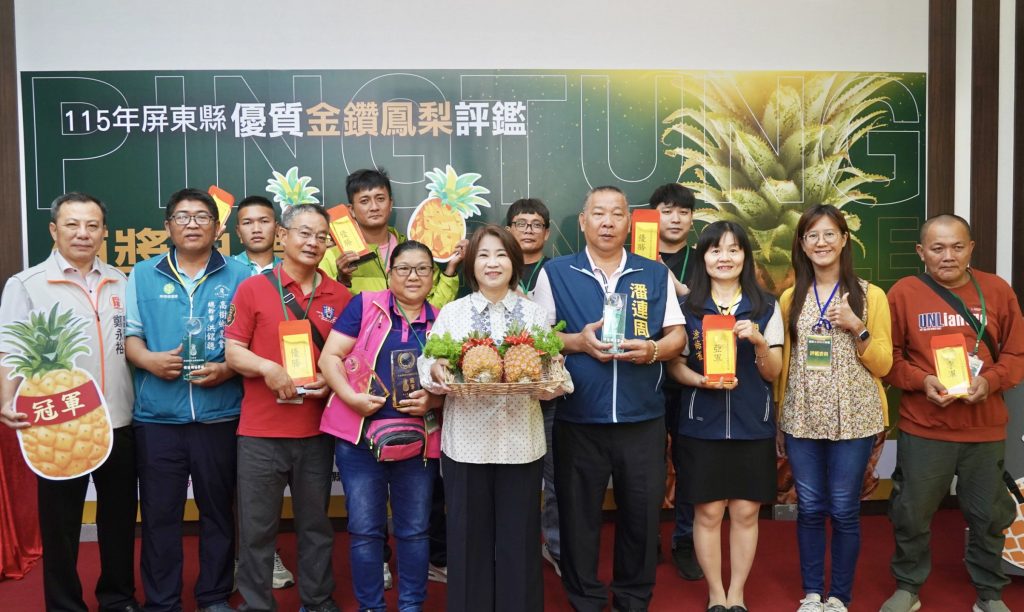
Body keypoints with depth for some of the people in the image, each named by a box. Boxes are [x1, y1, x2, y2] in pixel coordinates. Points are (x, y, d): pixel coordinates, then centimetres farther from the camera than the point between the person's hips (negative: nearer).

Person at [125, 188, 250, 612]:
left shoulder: (239, 276, 4)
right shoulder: (143, 275, 9)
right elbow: (128, 334, 8)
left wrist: (228, 369, -14)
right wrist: (148, 360, -12)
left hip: (220, 415, -1)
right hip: (157, 416, 1)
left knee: (218, 510, 9)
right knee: (159, 513, 7)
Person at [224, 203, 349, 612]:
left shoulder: (340, 296, 6)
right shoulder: (252, 289, -1)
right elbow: (232, 351, -2)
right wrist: (268, 368, -19)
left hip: (316, 431, 2)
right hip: (260, 430, -2)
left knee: (316, 523, 14)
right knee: (257, 527, 5)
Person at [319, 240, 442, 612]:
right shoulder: (364, 306, -1)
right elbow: (329, 358, -4)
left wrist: (433, 400, -10)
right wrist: (352, 397, -18)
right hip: (360, 437, -2)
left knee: (414, 529, 10)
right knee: (365, 529, 5)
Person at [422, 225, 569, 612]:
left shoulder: (535, 313, 7)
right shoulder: (451, 312, 6)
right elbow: (428, 362, 0)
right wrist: (436, 370, -21)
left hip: (521, 442, 1)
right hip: (466, 442, 0)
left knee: (519, 535, 7)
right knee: (468, 534, 7)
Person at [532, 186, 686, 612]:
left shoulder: (655, 274, 8)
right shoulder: (555, 273, 3)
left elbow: (677, 335, 8)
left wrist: (653, 349, -13)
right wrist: (576, 341, -14)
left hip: (643, 420, 2)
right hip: (578, 420, -1)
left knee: (641, 513, 11)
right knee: (578, 515, 9)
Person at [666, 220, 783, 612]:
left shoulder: (767, 307, 4)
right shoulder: (686, 306, 1)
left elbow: (773, 372, 2)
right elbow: (674, 365, 2)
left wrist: (758, 340, -17)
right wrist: (701, 380, -18)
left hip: (752, 425, 1)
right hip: (702, 425, -1)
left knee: (746, 512, 7)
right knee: (708, 512, 4)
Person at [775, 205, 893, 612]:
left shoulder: (870, 295, 0)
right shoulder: (790, 298, 6)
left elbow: (883, 365, -1)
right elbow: (781, 362, 10)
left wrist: (858, 328, -16)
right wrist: (779, 417, 6)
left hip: (853, 420, -2)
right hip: (801, 419, 2)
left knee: (844, 510, 4)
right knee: (809, 508, 8)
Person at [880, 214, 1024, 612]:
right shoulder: (903, 292, -4)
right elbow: (887, 355, -1)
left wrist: (990, 380, -14)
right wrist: (921, 381, -16)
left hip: (985, 429, 2)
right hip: (923, 428, -1)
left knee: (989, 514, 13)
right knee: (912, 513, 9)